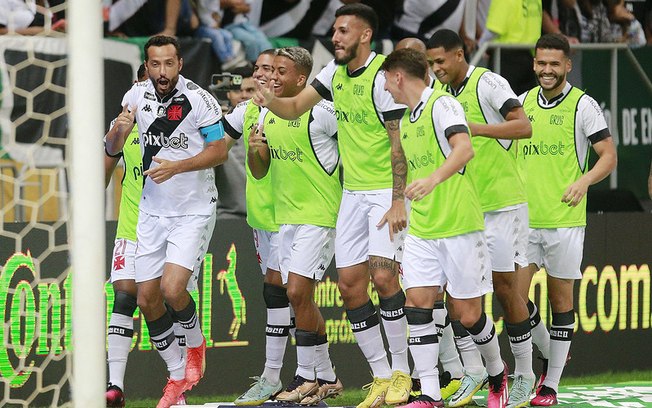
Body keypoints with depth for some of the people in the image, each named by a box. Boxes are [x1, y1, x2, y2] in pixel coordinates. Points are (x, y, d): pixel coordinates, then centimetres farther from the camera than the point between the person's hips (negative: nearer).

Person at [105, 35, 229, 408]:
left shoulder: (199, 100, -15)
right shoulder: (137, 96, 1)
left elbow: (219, 152, -10)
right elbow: (112, 150, 7)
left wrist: (176, 167, -21)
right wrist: (120, 130, -15)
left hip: (194, 211, -5)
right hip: (152, 210, 5)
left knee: (172, 290, -20)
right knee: (147, 299, 2)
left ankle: (196, 345, 12)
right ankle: (178, 377, 18)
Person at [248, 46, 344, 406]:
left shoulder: (321, 112, -12)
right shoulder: (267, 115, 10)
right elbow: (259, 172, 14)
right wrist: (254, 149, -5)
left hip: (318, 215, -8)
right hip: (285, 215, 8)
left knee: (298, 292, -14)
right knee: (301, 298, 8)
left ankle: (306, 376, -4)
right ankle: (327, 378, 17)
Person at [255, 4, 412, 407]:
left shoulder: (383, 76, -16)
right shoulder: (335, 72, 7)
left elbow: (399, 142, -17)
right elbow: (295, 108, 12)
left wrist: (398, 201, -21)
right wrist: (271, 101, -12)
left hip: (387, 190, -8)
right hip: (353, 192, 8)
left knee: (383, 275, -19)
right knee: (349, 283, 2)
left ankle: (401, 371, -6)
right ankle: (381, 376, 9)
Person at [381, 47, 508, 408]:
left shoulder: (442, 105, -9)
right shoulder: (407, 120, 17)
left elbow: (464, 148, -27)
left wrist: (434, 178, -41)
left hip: (459, 226, -7)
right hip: (421, 230, 7)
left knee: (467, 313, -1)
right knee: (417, 305, -7)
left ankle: (497, 375, 25)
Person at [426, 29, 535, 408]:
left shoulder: (488, 83, -13)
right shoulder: (440, 92, 8)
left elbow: (523, 126, -25)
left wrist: (474, 127, -30)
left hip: (501, 202, -6)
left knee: (505, 286, -2)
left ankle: (524, 374, 10)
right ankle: (473, 371, 9)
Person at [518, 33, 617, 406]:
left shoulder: (583, 105, -4)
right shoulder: (523, 102, 9)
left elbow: (609, 155, -5)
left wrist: (584, 180, -22)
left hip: (565, 219, -4)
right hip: (524, 218, 4)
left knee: (561, 299, 3)